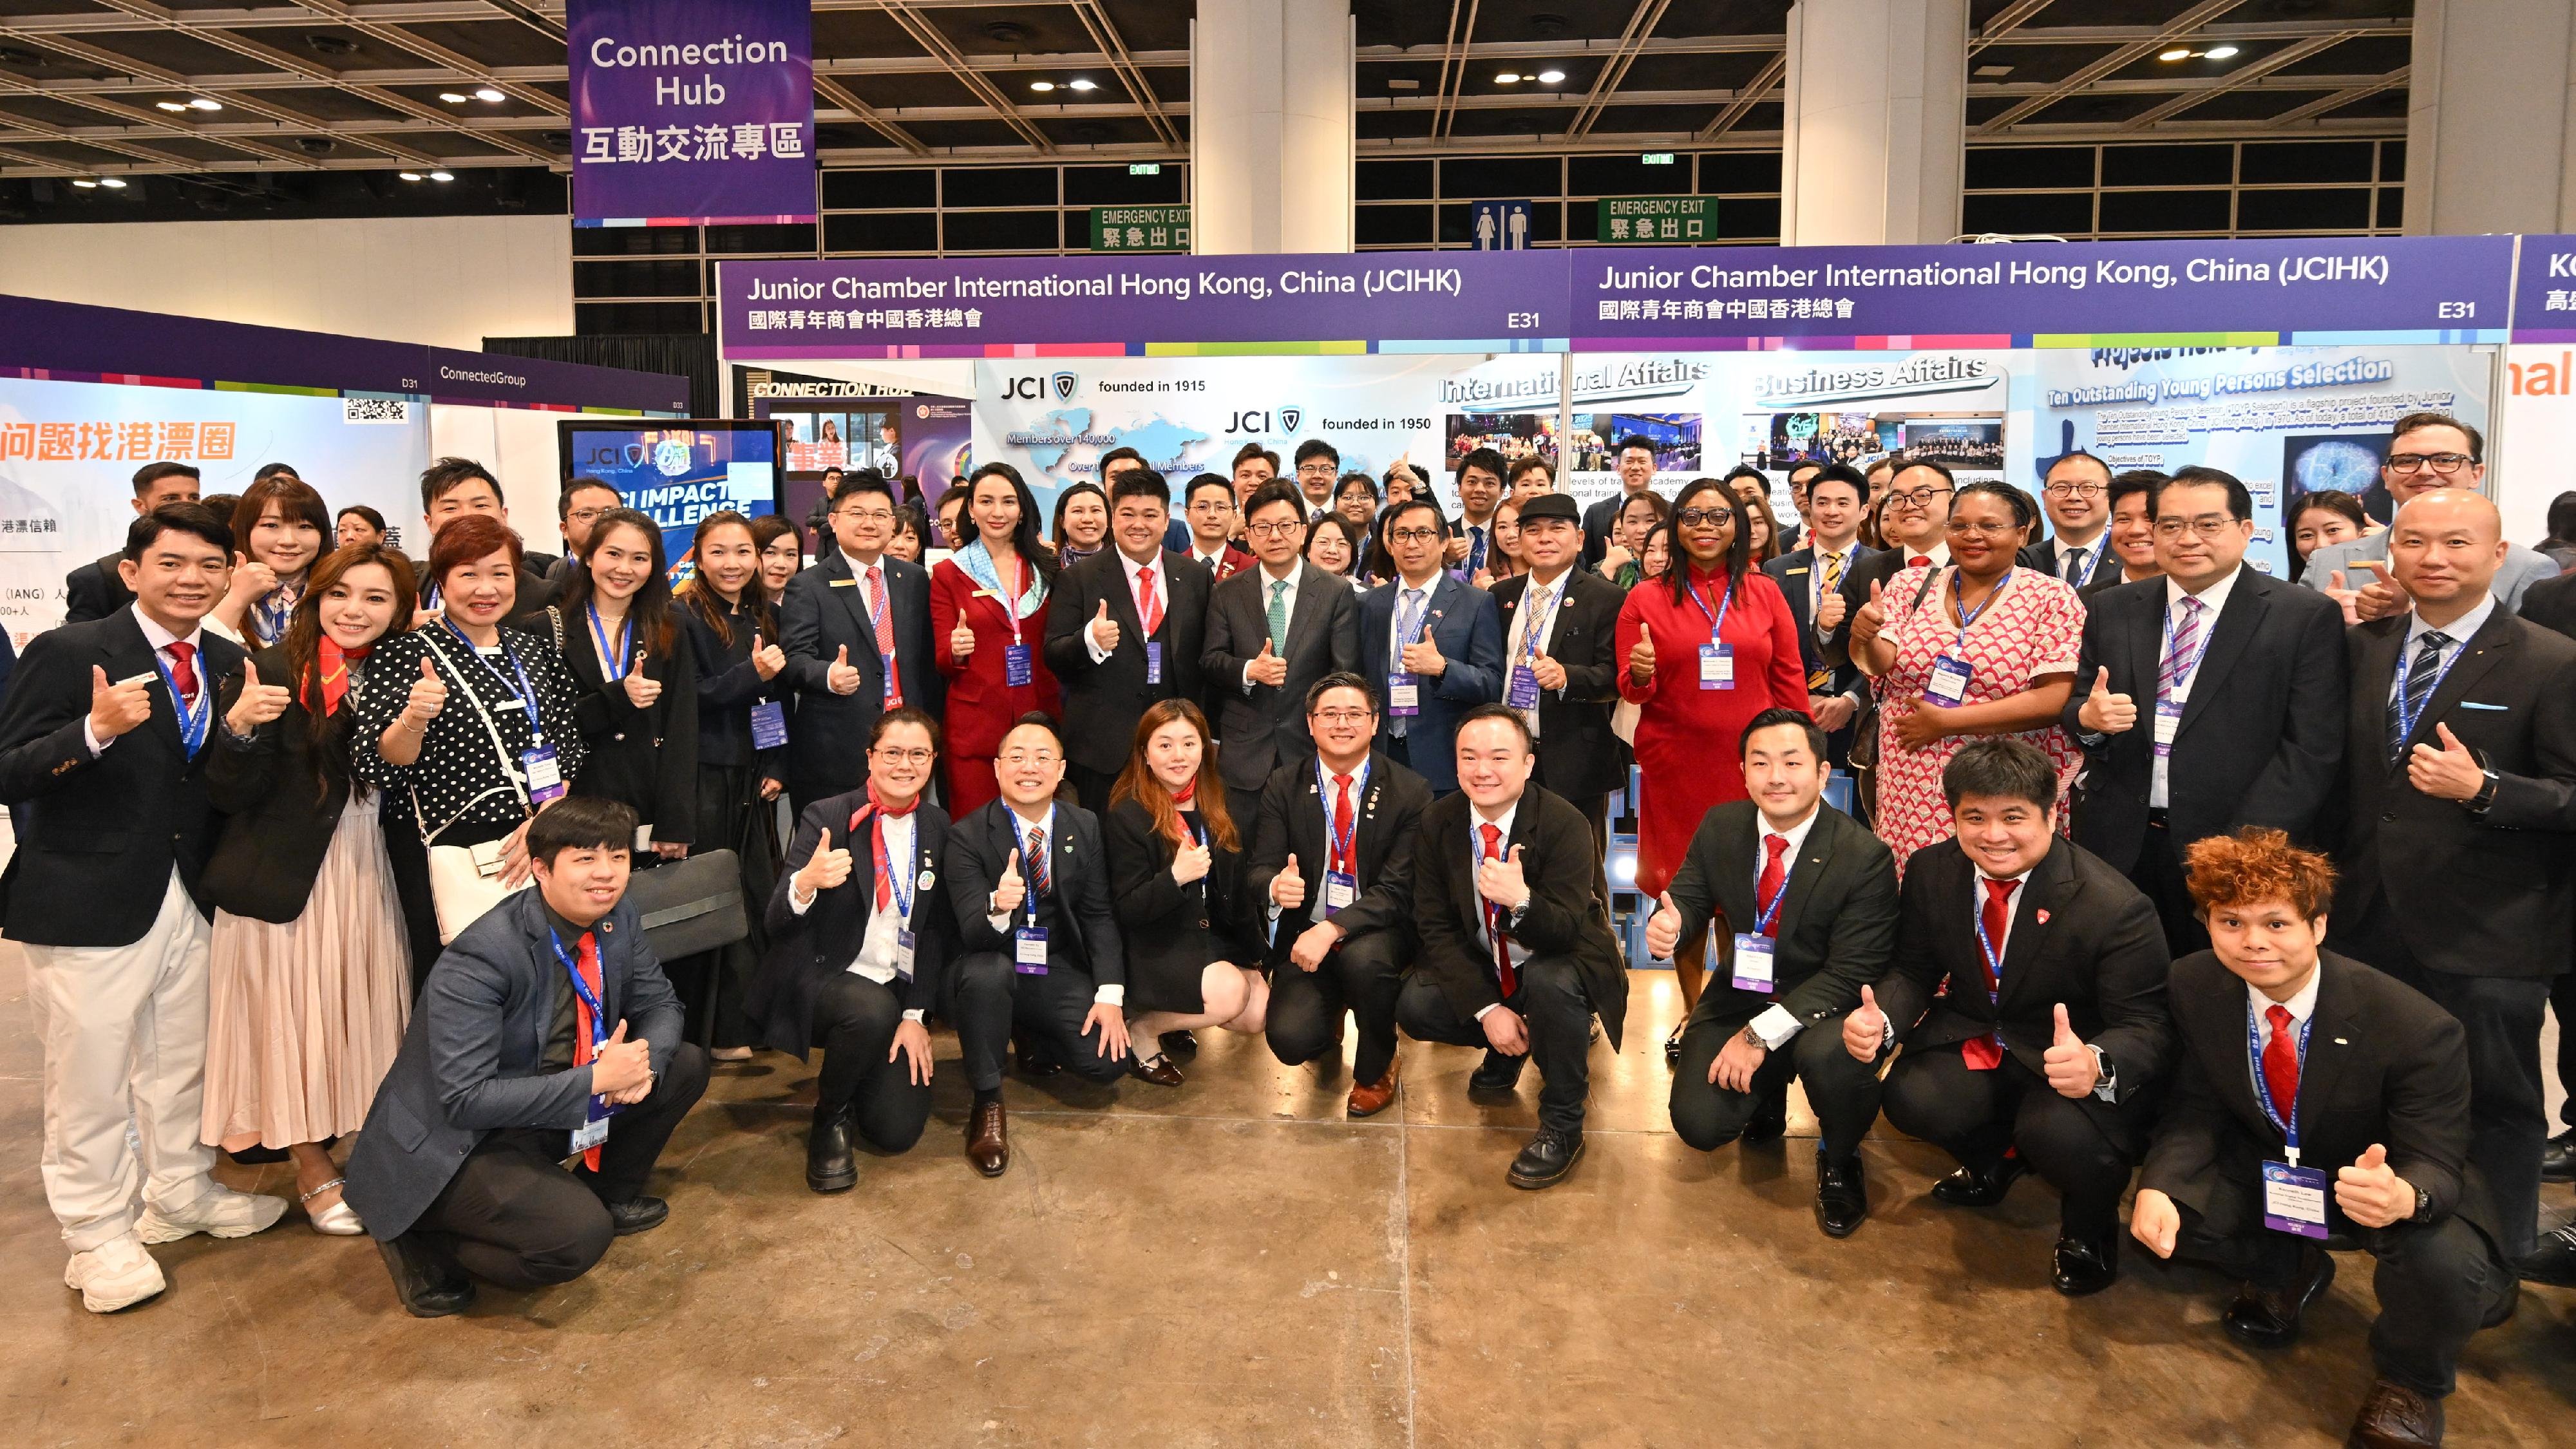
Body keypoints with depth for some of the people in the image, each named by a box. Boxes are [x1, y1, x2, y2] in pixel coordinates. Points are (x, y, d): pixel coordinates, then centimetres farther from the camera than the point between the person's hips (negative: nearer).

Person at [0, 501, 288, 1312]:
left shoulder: (228, 664, 7)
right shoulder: (67, 653, -11)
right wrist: (95, 730, -31)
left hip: (192, 898, 6)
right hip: (88, 902, -5)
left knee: (181, 1062, 18)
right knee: (90, 1079, 6)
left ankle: (180, 1193, 36)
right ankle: (98, 1236, 21)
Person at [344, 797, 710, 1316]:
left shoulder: (618, 918, -7)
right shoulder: (482, 957, -28)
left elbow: (659, 1005, 4)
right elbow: (466, 1098, -29)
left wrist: (642, 1062, -20)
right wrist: (595, 1079, -30)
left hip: (548, 1109, 8)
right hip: (456, 1140, -8)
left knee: (685, 1065, -4)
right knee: (580, 1235, -28)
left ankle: (607, 1192, 16)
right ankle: (424, 1242, -3)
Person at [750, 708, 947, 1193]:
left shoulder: (937, 826, 2)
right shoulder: (826, 818, -10)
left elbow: (937, 929, 5)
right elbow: (777, 921, -18)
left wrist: (915, 1015, -3)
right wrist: (806, 881, -41)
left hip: (897, 990, 4)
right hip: (822, 980, -3)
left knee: (898, 1130, -10)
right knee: (874, 1009, -37)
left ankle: (843, 1078, 25)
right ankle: (829, 1117, -7)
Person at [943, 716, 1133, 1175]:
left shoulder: (1086, 827, 1)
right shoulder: (967, 835, -11)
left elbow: (1100, 915, 1)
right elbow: (972, 934, -19)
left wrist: (1110, 994, -12)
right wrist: (998, 908, -44)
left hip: (1058, 975, 3)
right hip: (993, 972, -3)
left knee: (1110, 1062, -18)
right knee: (986, 970, -38)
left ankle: (1033, 1040, 18)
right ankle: (987, 1103, -16)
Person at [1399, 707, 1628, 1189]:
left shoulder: (1564, 825, -23)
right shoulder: (1437, 822, -10)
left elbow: (1565, 932, -29)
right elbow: (1435, 926, -9)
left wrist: (1521, 900, -52)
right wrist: (1486, 1009, -19)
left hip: (1557, 965, -4)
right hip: (1479, 967, 5)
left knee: (1551, 983, -38)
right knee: (1414, 1008, -21)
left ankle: (1563, 1124, -14)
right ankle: (1508, 1051, 13)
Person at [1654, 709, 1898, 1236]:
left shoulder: (1866, 857, -19)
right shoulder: (1720, 827, -5)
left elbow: (1852, 973, -21)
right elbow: (1688, 897, 1)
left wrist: (1762, 1034, -28)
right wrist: (1666, 926, -27)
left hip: (1823, 1009, -3)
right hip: (1741, 994, 3)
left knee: (1829, 1054, -38)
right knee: (1699, 1124, -15)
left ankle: (1839, 1161, -2)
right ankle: (1767, 1095, 23)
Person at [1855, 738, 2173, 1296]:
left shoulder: (2116, 907, -22)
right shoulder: (1932, 871, -8)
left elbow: (2147, 1027, -22)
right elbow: (1914, 970, 2)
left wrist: (2096, 1064, -47)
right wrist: (1881, 1020, -23)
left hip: (2071, 1058, -4)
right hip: (1974, 1041, 5)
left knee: (2061, 1135, -35)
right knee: (1910, 1099, -25)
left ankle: (2089, 1229, 6)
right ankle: (1995, 1159, 16)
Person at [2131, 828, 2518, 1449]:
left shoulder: (2417, 1029, -30)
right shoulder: (2194, 986, -18)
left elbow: (2436, 1163, -25)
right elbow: (2197, 1109, -10)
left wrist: (2403, 1195, -52)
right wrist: (2157, 1186, -31)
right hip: (2265, 1170, 4)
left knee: (2448, 1268, -35)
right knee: (2160, 1214, -18)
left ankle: (2408, 1382, 4)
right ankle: (2286, 1272, 19)